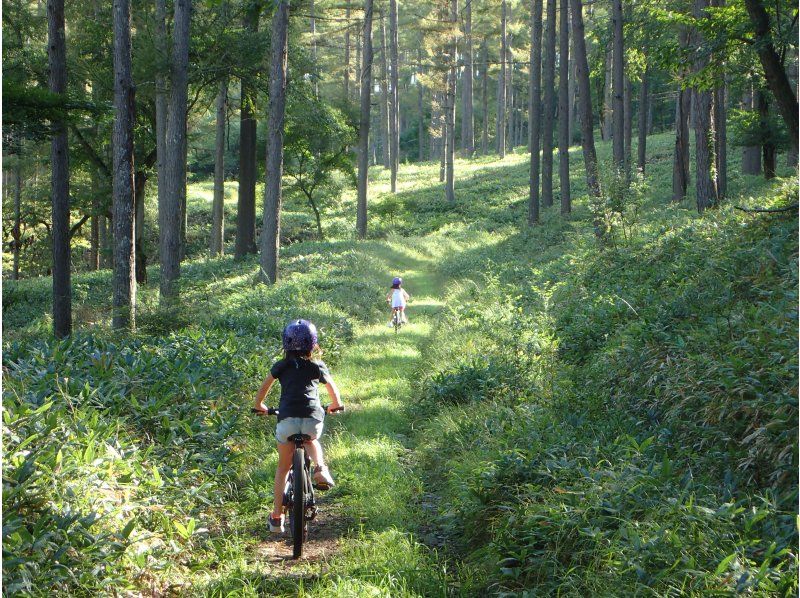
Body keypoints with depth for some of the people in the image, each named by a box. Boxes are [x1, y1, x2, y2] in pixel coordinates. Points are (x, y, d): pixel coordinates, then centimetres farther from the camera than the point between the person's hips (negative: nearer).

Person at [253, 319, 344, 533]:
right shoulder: (318, 366, 17)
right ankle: (320, 468, 9)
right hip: (313, 419, 1)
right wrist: (335, 406, 49)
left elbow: (263, 390, 25)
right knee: (312, 440, 37)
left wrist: (259, 406, 45)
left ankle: (277, 517, 14)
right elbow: (334, 391, 28)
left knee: (283, 467, 15)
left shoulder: (281, 366, 17)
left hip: (287, 419, 0)